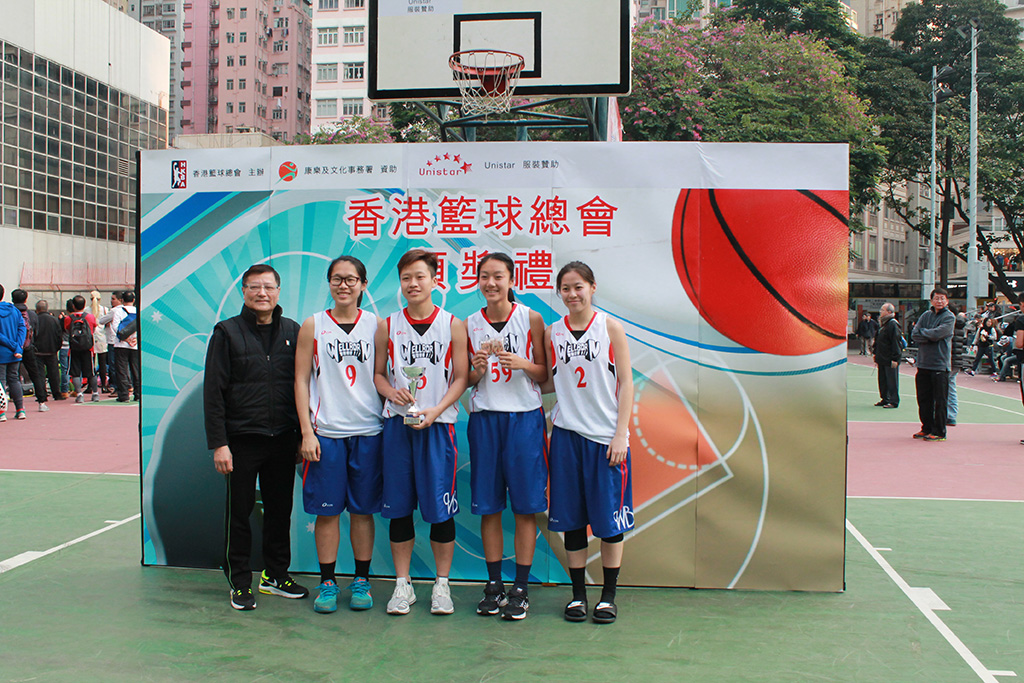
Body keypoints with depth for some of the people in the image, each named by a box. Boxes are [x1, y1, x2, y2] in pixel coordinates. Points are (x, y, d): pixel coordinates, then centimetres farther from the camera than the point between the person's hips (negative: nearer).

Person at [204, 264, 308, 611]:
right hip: (241, 439, -3)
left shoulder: (292, 331, 8)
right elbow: (213, 392, -4)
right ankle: (240, 582, 17)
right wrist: (218, 443, -10)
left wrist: (303, 434, 7)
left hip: (283, 439, 3)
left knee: (280, 510, 11)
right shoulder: (227, 332, -1)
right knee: (239, 513, 5)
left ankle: (275, 575, 26)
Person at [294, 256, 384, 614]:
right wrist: (307, 432, -3)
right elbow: (301, 380, 4)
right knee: (327, 510, 3)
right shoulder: (313, 325, 5)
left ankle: (361, 581, 17)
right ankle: (327, 582, 15)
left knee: (363, 509, 6)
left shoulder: (377, 325, 7)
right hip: (326, 431, 0)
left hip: (368, 431, 1)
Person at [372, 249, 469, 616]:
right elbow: (378, 373, 13)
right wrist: (392, 392, -8)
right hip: (397, 422, 2)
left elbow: (461, 378, 1)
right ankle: (402, 585, 16)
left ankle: (442, 585, 13)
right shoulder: (388, 326, 8)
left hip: (437, 424, -2)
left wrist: (435, 411, -13)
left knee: (440, 506, 0)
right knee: (398, 506, 5)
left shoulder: (452, 325, 3)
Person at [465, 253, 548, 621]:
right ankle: (494, 585, 16)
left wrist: (523, 364, -15)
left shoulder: (531, 318, 2)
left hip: (525, 417, -2)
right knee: (488, 505, 4)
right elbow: (464, 380, 12)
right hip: (484, 418, 2)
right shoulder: (470, 325, 7)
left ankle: (520, 589, 8)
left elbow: (544, 374, 4)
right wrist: (477, 370, -9)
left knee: (525, 505, -1)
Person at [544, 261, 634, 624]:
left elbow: (625, 383, -2)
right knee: (571, 517, 6)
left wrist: (620, 433, -8)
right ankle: (578, 594, 17)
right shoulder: (552, 332, 7)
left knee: (610, 517, 2)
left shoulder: (611, 328, 0)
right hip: (567, 434, 2)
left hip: (606, 435, -2)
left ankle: (608, 595, 14)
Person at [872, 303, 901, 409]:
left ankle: (894, 401, 1)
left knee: (892, 381, -4)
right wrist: (876, 354, 21)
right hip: (882, 359, 9)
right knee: (882, 380, 14)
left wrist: (895, 359, -20)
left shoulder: (893, 325, -14)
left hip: (890, 360, -9)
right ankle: (885, 399, 23)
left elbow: (896, 342, -17)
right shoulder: (882, 324, 14)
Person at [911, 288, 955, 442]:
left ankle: (939, 432, 5)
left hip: (940, 366, -5)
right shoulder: (926, 315, 12)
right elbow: (914, 335, 1)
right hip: (923, 364, 5)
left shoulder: (948, 317, -3)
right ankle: (927, 428, 22)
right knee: (923, 399, 11)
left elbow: (937, 334, -18)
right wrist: (931, 336, -12)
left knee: (939, 401, -1)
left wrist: (922, 331, -2)